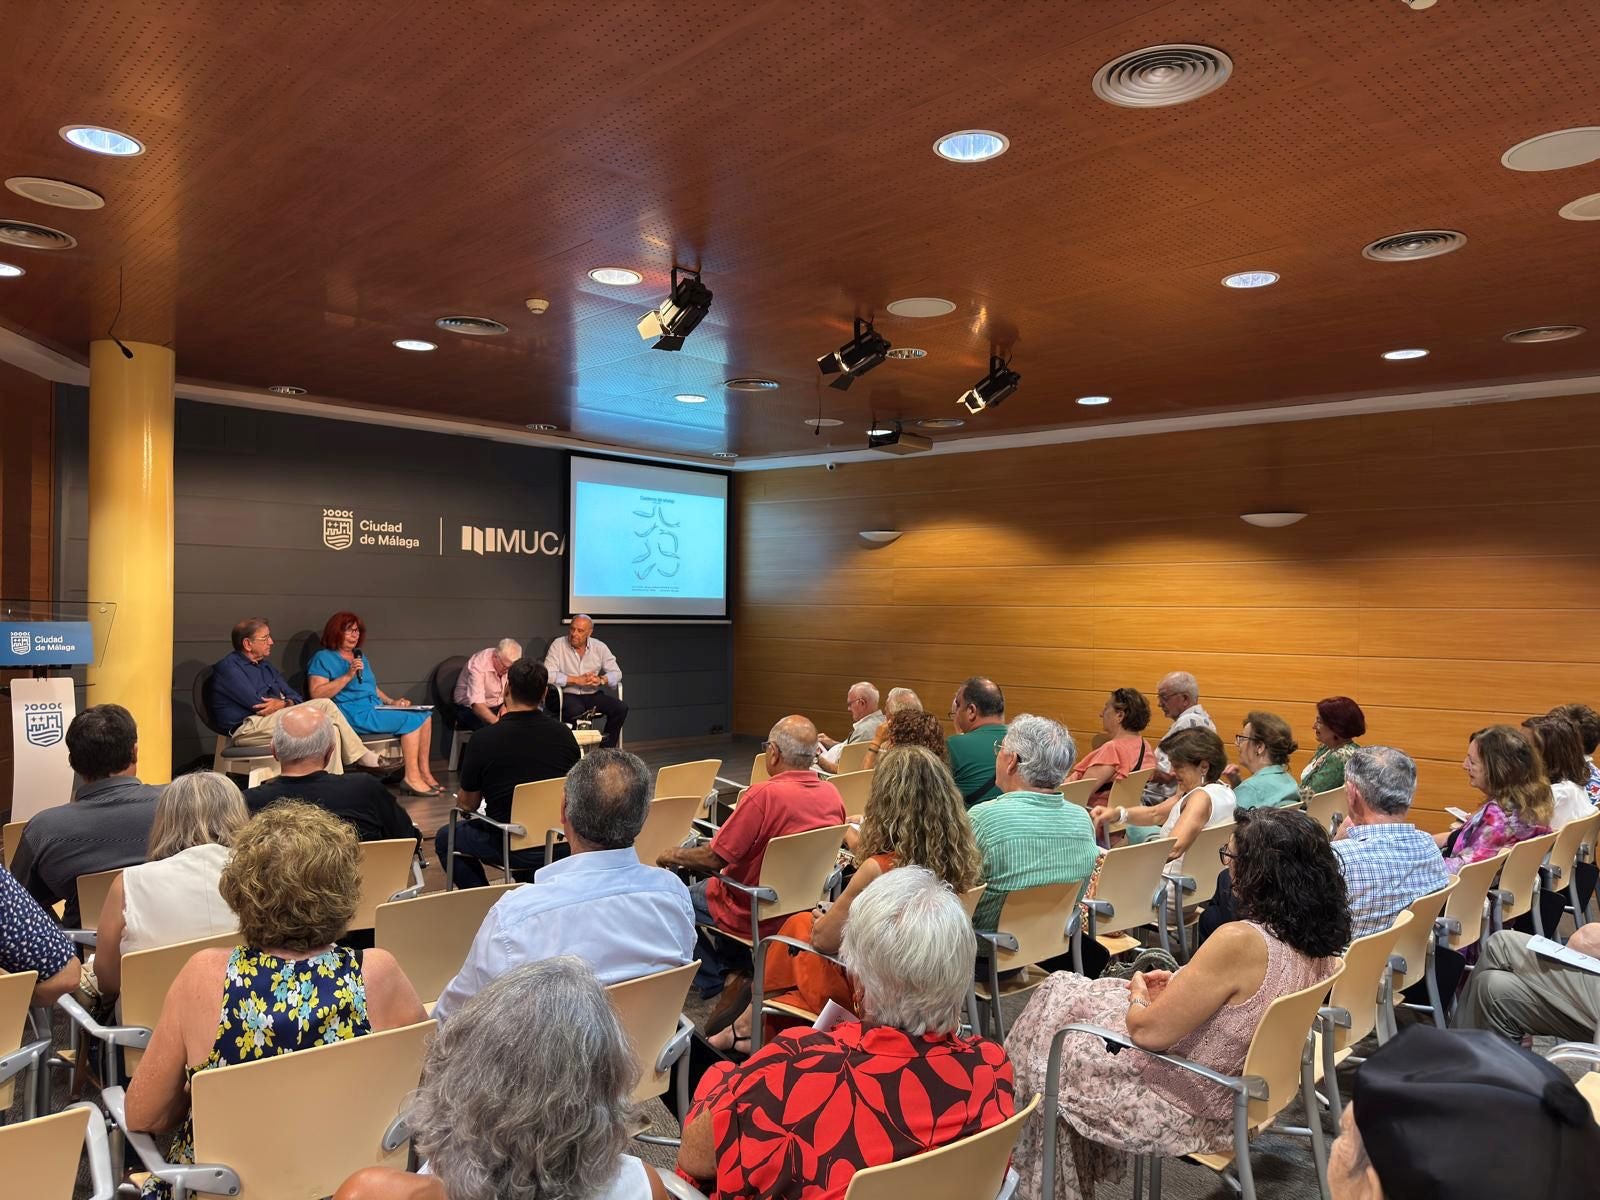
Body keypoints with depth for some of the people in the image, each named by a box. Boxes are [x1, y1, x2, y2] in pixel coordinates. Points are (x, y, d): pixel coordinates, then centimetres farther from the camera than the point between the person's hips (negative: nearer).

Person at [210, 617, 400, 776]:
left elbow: (295, 697, 16)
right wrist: (286, 704, 2)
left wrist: (285, 704, -8)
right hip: (247, 728, -8)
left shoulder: (265, 666, 22)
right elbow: (257, 704, -15)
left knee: (326, 704, -17)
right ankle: (366, 759, -21)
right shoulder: (228, 667, -5)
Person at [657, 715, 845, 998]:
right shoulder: (832, 794, -8)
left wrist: (675, 855, -1)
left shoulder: (766, 794, -29)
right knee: (705, 884, 28)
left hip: (757, 916, -7)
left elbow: (714, 858, -22)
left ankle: (714, 981, 17)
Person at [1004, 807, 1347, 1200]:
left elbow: (1147, 1031, -24)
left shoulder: (1240, 942, -33)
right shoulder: (1319, 941, -8)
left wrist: (1139, 995, -4)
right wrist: (1181, 989, 6)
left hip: (1187, 1112, -8)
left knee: (1054, 1015, 15)